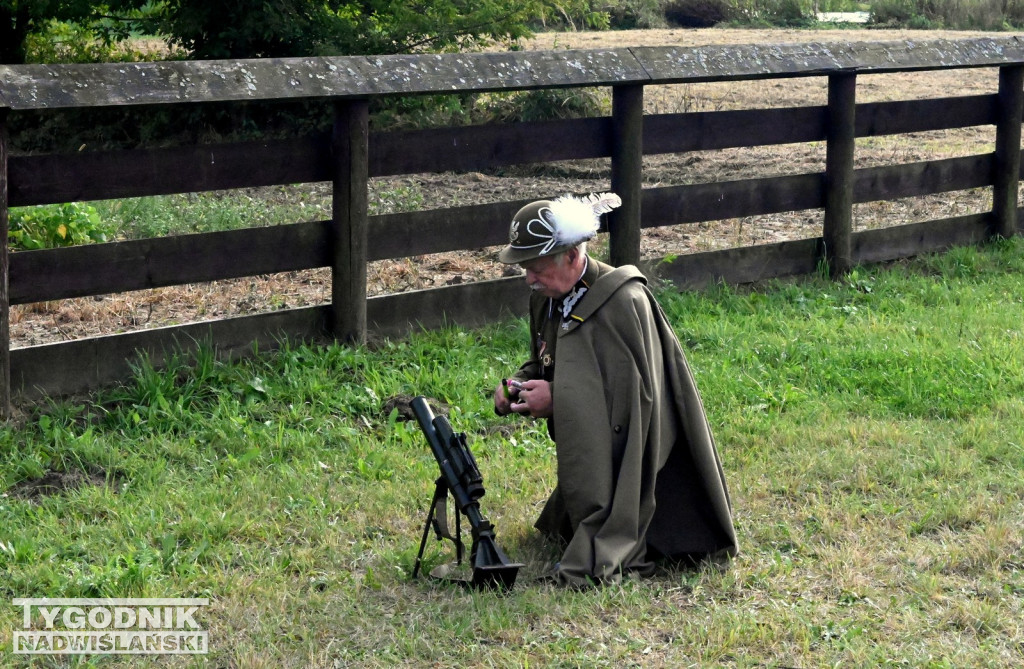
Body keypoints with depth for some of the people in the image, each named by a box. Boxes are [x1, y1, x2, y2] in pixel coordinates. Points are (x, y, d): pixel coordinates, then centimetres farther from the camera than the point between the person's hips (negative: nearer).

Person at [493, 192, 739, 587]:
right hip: (591, 458, 9)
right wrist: (519, 385, -5)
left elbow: (633, 394, -26)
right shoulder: (548, 298, 1)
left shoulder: (622, 302, -25)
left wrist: (557, 399, -25)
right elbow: (543, 364, 17)